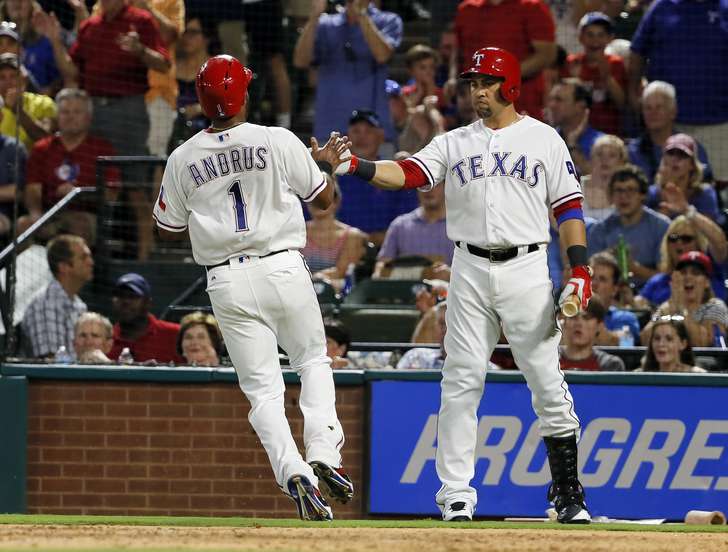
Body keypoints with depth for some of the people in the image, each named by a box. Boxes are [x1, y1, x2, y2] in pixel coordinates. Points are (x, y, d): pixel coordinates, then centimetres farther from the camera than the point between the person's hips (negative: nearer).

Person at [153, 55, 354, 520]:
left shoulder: (183, 159, 2)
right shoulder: (278, 141, -5)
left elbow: (169, 229, 12)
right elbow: (325, 199, 6)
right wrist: (328, 163, 26)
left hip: (226, 281, 1)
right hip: (283, 269, -1)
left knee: (263, 388, 5)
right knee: (313, 360, 18)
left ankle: (294, 474, -15)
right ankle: (324, 455, -1)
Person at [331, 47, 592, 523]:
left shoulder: (543, 139, 5)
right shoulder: (455, 143, 11)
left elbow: (569, 207, 3)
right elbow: (408, 174, -4)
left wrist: (580, 270, -8)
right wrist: (355, 166, -22)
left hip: (526, 269, -2)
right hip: (470, 271, 2)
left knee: (548, 381, -3)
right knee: (461, 382, -2)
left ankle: (568, 493, 5)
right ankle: (456, 495, 1)